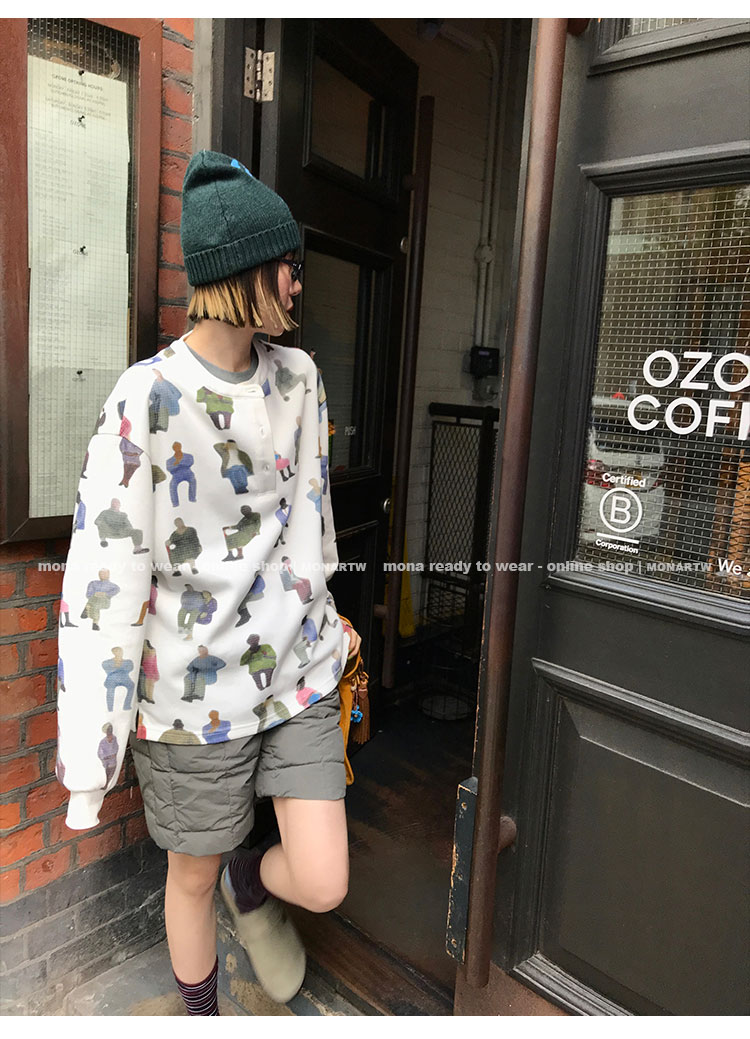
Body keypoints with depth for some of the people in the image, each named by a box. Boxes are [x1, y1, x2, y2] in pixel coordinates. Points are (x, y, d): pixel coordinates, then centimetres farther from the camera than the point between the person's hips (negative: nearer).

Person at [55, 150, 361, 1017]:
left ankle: (251, 890, 44)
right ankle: (201, 1009, 52)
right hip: (196, 687, -4)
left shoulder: (296, 377, 0)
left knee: (323, 885, 6)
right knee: (193, 878, 19)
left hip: (298, 668, 4)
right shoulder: (146, 400, -18)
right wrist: (88, 745, -14)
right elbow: (103, 575, -18)